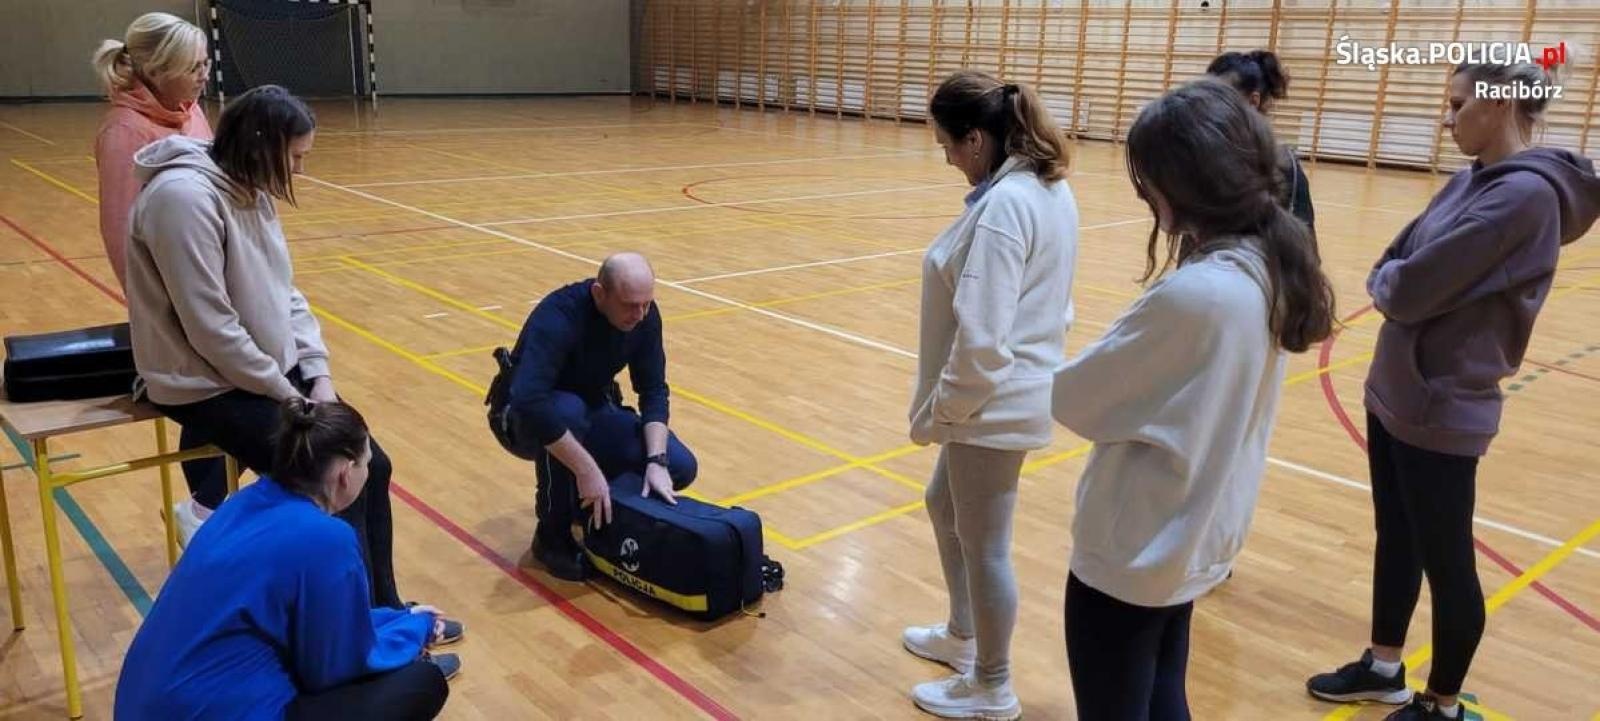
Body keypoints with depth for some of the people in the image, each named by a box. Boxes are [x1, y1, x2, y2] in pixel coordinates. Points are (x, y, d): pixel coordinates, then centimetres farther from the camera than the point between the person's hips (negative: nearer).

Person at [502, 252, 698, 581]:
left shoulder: (644, 315, -15)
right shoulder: (557, 317, -34)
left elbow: (654, 390, -11)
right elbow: (530, 403, -45)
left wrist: (656, 460, -25)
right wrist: (586, 470, -43)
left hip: (594, 410, 5)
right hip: (529, 418, -5)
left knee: (680, 467, -14)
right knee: (568, 410, -41)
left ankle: (581, 501, 12)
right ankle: (553, 536, -18)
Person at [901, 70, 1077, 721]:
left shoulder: (1002, 206, -25)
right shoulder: (1049, 187, 6)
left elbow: (980, 340, -27)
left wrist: (937, 412, -13)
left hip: (992, 402, -10)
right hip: (1011, 393, 10)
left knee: (985, 547, 6)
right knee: (944, 507, 26)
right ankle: (962, 635, 44)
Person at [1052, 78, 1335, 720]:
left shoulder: (1193, 294, -30)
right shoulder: (1270, 269, -2)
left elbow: (1077, 401, -19)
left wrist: (1062, 379, 0)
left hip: (1132, 554, -8)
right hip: (1196, 543, 8)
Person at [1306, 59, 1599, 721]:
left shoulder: (1525, 193, -21)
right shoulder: (1471, 181, 7)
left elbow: (1408, 291, -24)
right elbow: (1386, 271, 7)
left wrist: (1391, 282, -4)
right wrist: (1395, 283, -13)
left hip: (1441, 413, -9)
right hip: (1393, 394, 9)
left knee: (1446, 563, 8)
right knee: (1396, 540, 20)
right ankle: (1383, 668, 38)